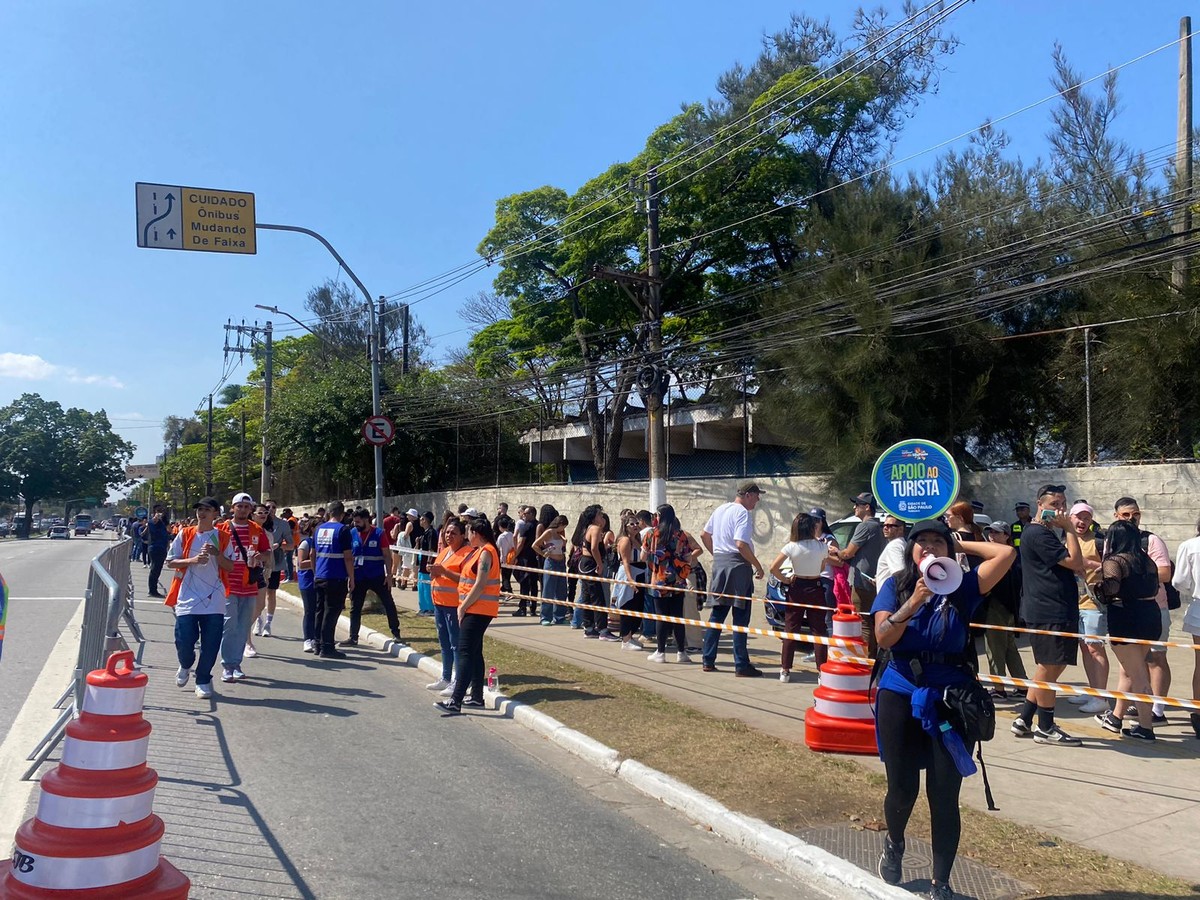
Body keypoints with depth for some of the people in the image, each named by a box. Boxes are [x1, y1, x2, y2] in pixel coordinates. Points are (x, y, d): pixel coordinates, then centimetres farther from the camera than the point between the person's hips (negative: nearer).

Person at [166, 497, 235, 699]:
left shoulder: (222, 538, 5)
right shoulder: (185, 535, 5)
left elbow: (230, 567, 4)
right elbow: (170, 562, 4)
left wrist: (217, 554, -14)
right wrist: (193, 560, -12)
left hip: (214, 601, 0)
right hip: (188, 599, 0)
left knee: (211, 644, 0)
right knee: (184, 641, 1)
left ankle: (203, 680, 16)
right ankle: (185, 666, 33)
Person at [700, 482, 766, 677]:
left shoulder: (720, 510, 14)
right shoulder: (742, 513, -12)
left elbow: (704, 535, 21)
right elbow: (741, 544, -22)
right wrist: (758, 566, -14)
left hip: (719, 563, 8)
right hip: (737, 565, -8)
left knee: (717, 614, 14)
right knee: (740, 617, -2)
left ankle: (708, 660, 16)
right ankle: (741, 666, 0)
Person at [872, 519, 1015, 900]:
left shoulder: (961, 587, 0)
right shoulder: (895, 586, 0)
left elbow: (1007, 553, -11)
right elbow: (883, 637, -12)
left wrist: (961, 545, 0)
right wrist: (913, 602, -24)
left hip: (950, 700, 0)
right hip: (900, 697, 0)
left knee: (944, 796, 1)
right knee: (902, 788, 8)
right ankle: (894, 844, 41)